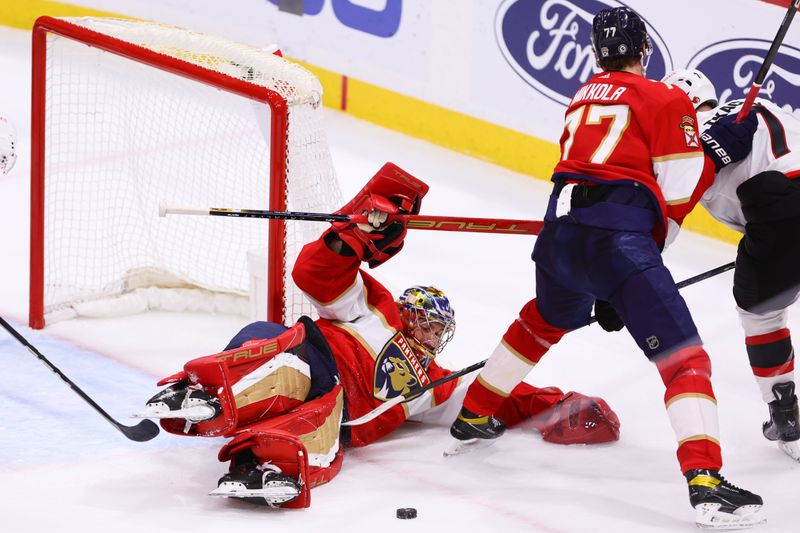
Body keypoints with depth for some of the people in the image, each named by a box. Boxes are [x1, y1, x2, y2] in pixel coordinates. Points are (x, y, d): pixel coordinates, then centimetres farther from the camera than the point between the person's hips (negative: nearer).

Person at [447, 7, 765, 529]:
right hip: (618, 240, -6)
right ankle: (706, 482, -24)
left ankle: (473, 418, 45)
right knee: (683, 358, -8)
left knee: (544, 320, 35)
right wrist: (646, 250, 17)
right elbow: (675, 199, 0)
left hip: (560, 232, 7)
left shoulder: (582, 100, 24)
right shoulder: (669, 101, 5)